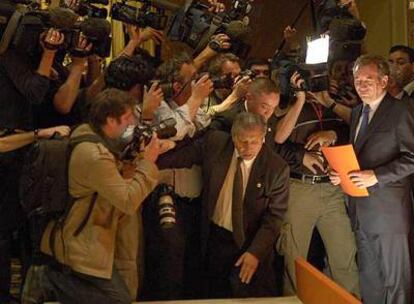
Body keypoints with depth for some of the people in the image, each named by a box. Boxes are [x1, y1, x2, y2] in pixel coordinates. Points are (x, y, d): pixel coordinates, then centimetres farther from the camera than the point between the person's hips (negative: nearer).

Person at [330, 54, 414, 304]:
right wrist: (342, 174, 2)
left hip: (388, 210, -7)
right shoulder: (357, 112, 15)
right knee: (368, 278, 16)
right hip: (361, 210, 7)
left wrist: (376, 176, -21)